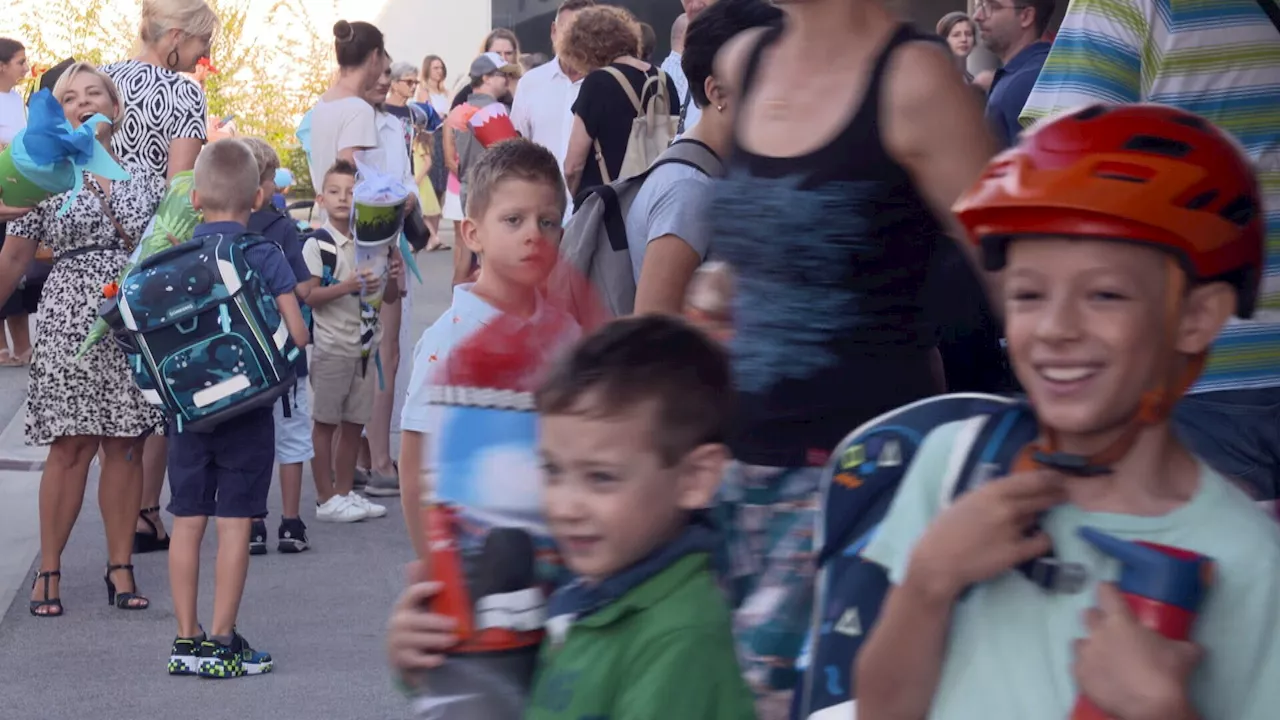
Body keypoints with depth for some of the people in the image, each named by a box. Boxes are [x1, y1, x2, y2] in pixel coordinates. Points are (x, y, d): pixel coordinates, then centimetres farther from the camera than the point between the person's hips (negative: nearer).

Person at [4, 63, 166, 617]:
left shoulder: (146, 181, 9)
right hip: (70, 321, -2)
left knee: (125, 443, 3)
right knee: (71, 444, -4)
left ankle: (120, 566, 12)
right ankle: (48, 570, 4)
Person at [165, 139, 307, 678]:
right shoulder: (265, 256, -7)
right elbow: (297, 334, -11)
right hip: (246, 406, -3)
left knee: (187, 521, 9)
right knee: (234, 523, 1)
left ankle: (186, 640, 13)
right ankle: (221, 642, 2)